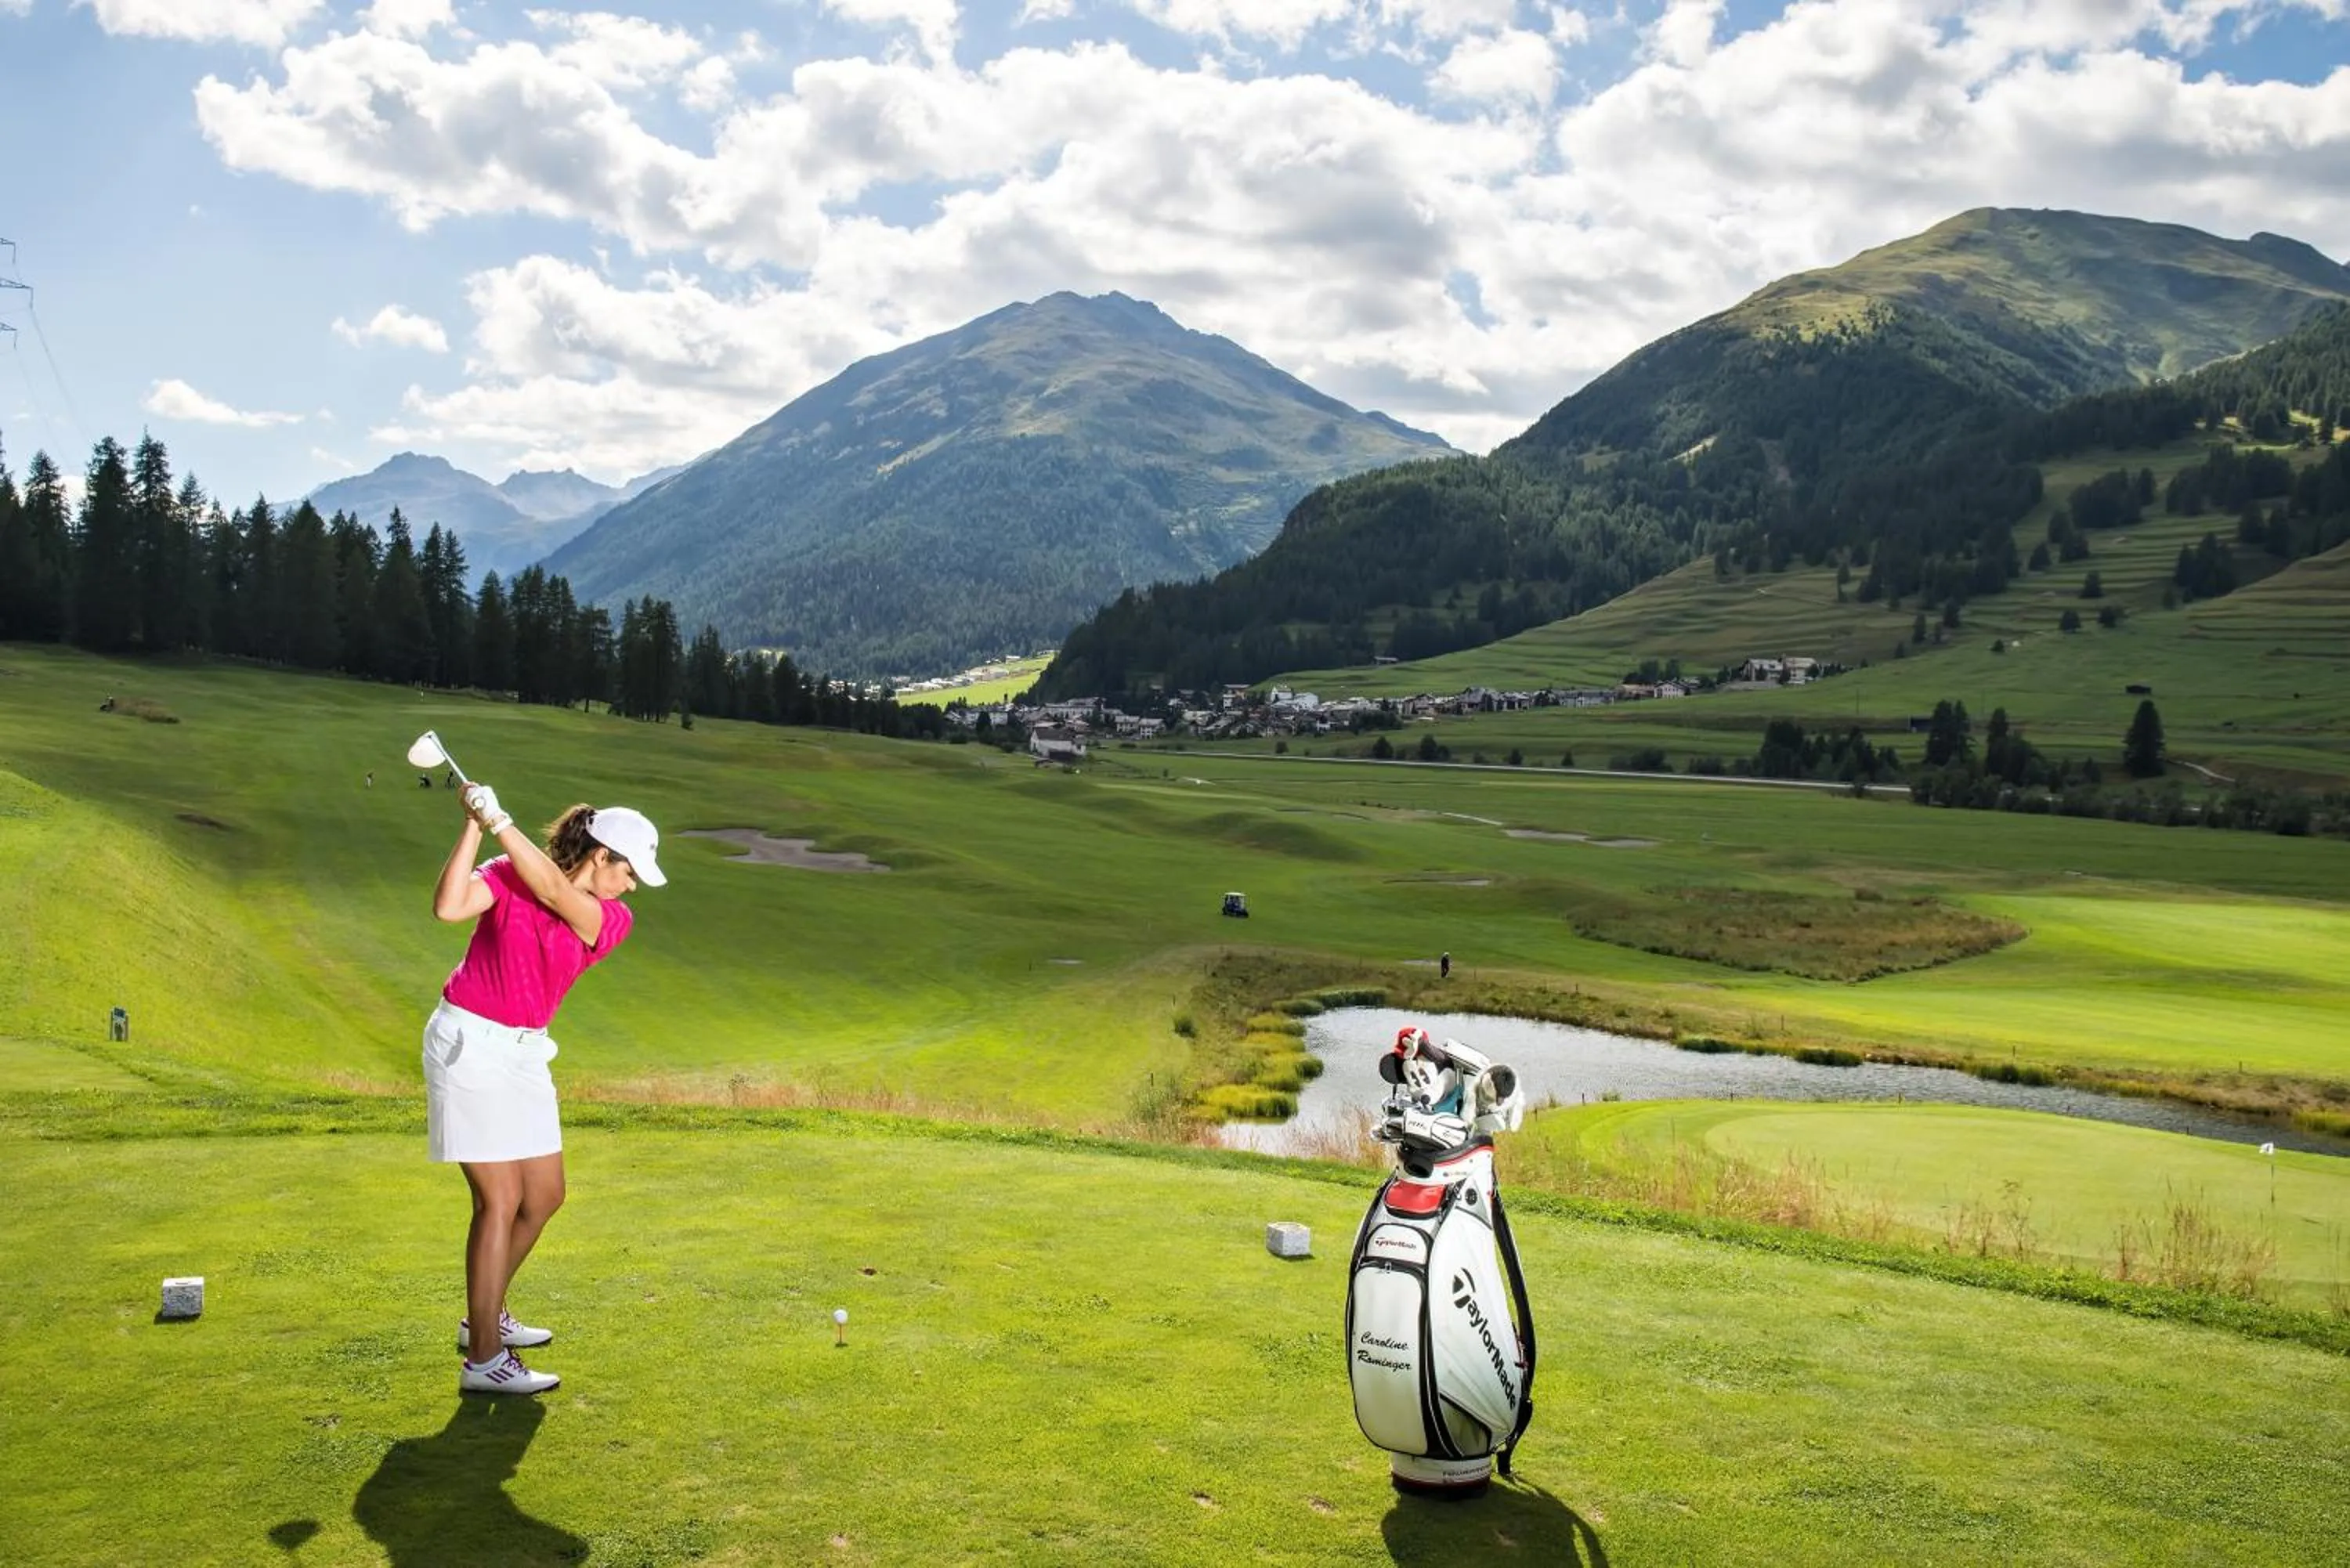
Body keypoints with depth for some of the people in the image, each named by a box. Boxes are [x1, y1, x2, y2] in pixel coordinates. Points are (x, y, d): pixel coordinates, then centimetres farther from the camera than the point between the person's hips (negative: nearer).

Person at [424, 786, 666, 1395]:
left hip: (525, 1051, 6)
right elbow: (449, 907, -28)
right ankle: (483, 1359, -4)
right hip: (468, 1042, -6)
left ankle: (485, 1317, 31)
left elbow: (555, 892, -21)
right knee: (501, 1199, -10)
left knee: (545, 1195, 11)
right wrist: (474, 826, -28)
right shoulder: (508, 874, -9)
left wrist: (498, 819, -29)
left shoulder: (613, 920, -2)